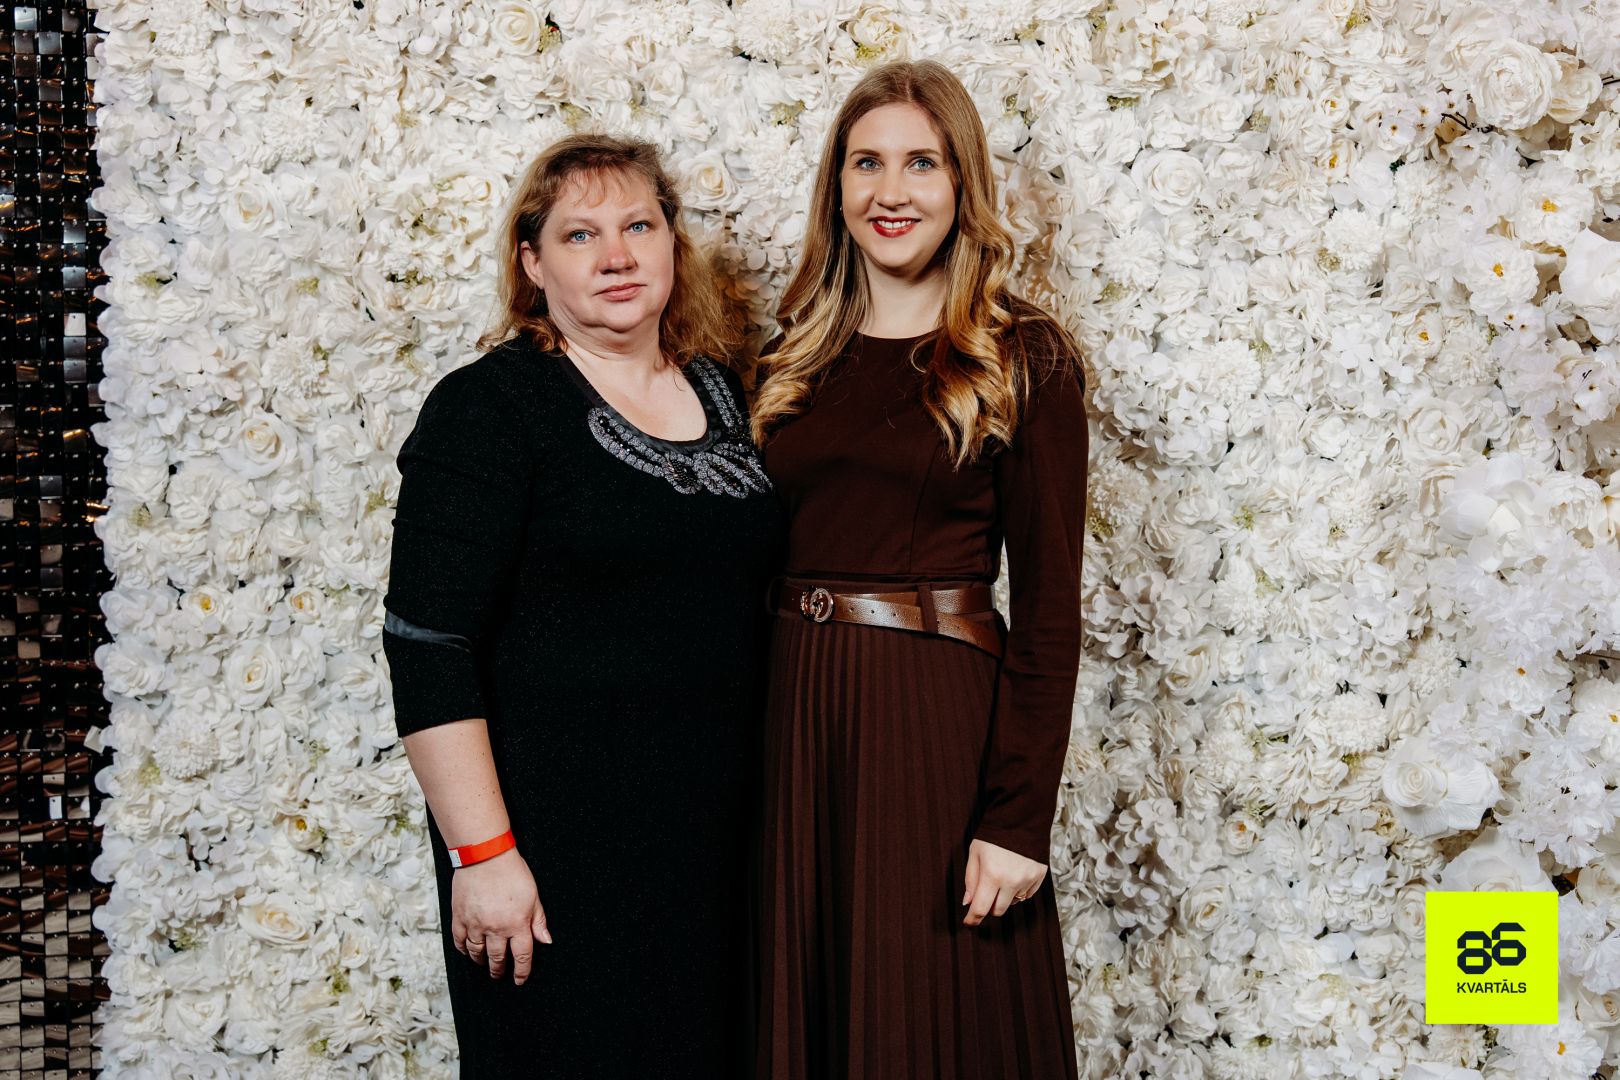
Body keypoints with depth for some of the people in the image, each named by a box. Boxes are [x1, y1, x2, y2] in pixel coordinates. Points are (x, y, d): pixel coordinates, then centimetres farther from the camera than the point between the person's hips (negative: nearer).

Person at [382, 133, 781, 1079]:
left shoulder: (724, 393, 8)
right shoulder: (489, 409, -10)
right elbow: (429, 647, -14)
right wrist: (482, 853, -18)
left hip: (712, 825, 6)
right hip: (558, 839, -5)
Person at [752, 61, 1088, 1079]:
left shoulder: (1023, 361, -4)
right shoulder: (799, 357, 10)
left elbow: (1048, 601, -8)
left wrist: (1019, 819, -13)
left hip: (942, 714, -4)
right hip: (791, 713, 4)